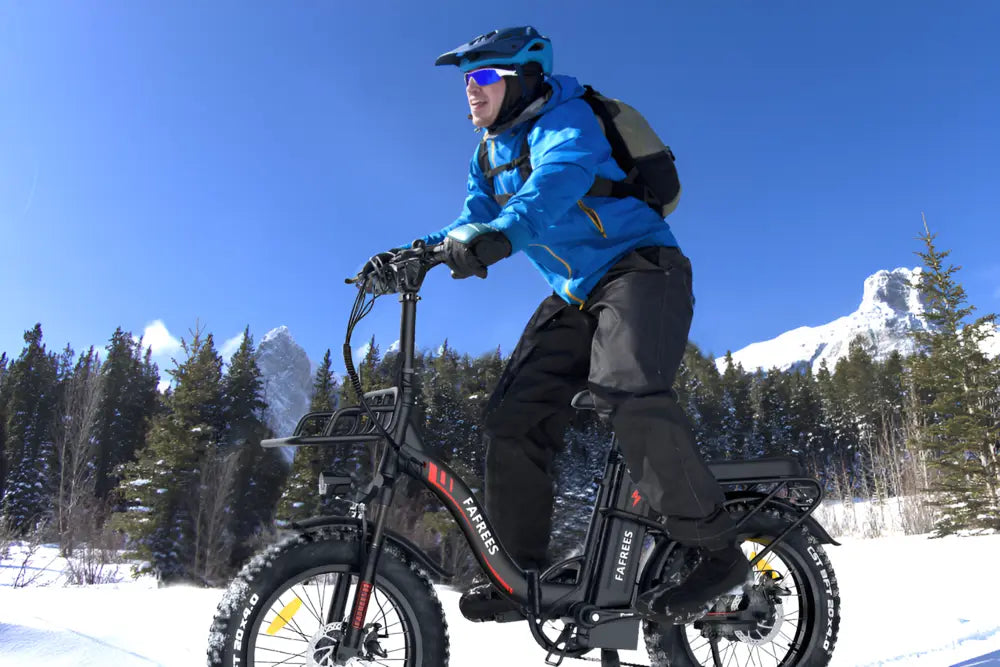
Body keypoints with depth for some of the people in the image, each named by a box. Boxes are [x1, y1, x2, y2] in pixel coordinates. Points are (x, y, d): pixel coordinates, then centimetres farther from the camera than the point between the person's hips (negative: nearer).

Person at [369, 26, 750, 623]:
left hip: (640, 267, -7)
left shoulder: (565, 115, -10)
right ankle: (524, 571, 7)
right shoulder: (489, 155, 15)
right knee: (514, 415, -5)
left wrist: (500, 234, -49)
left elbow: (560, 179, -31)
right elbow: (476, 222, 9)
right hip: (574, 296, 8)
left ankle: (718, 551, -19)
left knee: (625, 389, -33)